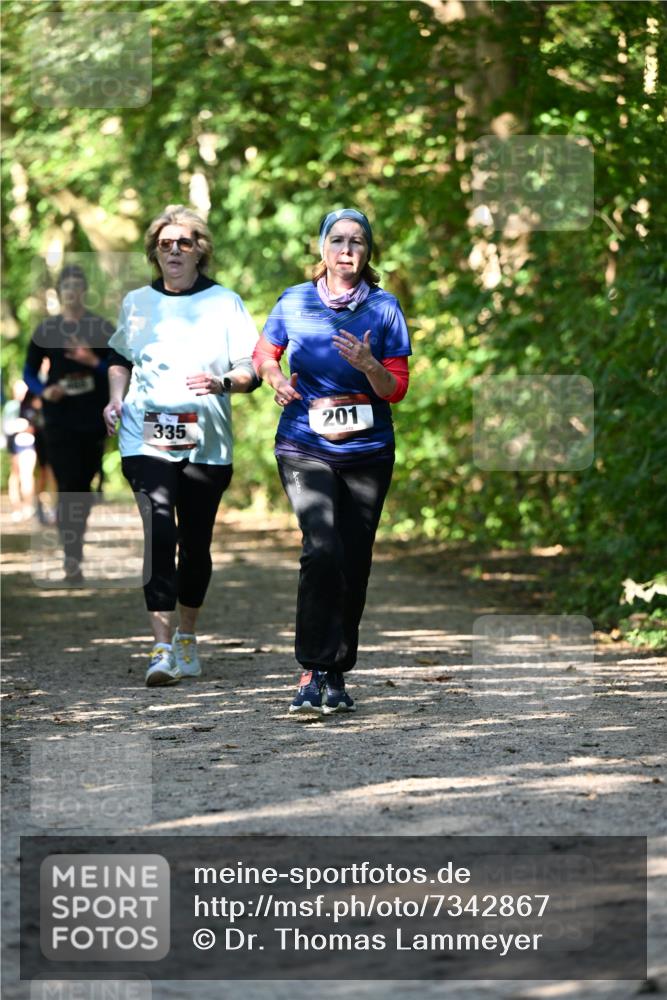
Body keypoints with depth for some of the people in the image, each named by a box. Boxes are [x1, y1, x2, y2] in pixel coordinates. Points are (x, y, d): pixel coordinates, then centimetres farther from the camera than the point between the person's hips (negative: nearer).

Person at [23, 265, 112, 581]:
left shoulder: (102, 328, 4)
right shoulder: (46, 329, 5)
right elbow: (29, 373, 9)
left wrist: (94, 362, -15)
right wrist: (43, 391, -10)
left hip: (93, 421, 1)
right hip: (59, 421, -1)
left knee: (83, 486, 8)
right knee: (68, 487, -10)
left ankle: (74, 545, 27)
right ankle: (72, 561, -13)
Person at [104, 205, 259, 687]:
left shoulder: (224, 302, 3)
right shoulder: (137, 302, 10)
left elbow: (252, 370, 1)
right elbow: (121, 357, 27)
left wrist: (222, 382, -20)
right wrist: (116, 397, 9)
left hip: (206, 442, 0)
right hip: (147, 435, 0)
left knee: (196, 541, 7)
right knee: (160, 531, -17)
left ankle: (187, 637, 28)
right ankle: (162, 647, -20)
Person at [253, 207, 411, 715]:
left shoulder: (384, 307, -1)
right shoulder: (295, 302, -1)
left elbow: (397, 389, 0)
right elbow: (264, 352, 17)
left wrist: (367, 364, -20)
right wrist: (274, 376, -5)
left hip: (367, 451, 2)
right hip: (305, 446, -2)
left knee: (354, 563, 5)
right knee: (322, 550, -20)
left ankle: (337, 674, 18)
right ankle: (312, 672, -18)